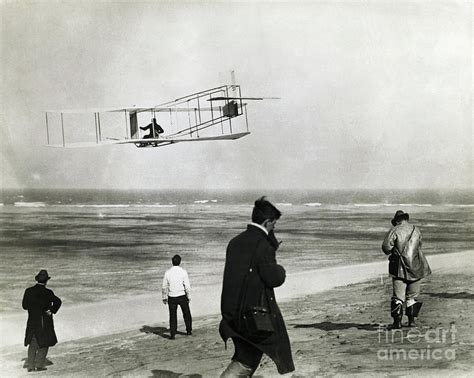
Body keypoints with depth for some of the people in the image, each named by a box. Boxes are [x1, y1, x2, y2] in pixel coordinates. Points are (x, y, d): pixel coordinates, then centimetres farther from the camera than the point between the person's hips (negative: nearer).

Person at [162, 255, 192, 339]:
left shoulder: (167, 273, -6)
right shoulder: (183, 272, -12)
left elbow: (164, 287, -1)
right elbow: (187, 286, -10)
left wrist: (164, 298, 10)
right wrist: (189, 297, 1)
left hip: (171, 298, 1)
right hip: (182, 296, -1)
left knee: (173, 316, 8)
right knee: (186, 313, 18)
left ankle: (172, 334, 5)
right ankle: (189, 330, 29)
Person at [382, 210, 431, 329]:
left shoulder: (395, 231, -4)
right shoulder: (416, 230, 9)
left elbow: (386, 246, -14)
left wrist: (391, 252, 6)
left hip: (400, 268, -3)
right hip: (415, 268, 3)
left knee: (398, 296, 0)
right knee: (412, 296, 14)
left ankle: (397, 321, -6)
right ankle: (412, 320, 13)